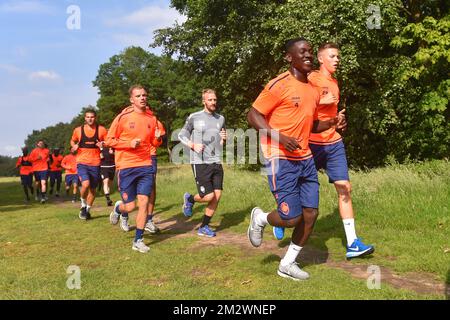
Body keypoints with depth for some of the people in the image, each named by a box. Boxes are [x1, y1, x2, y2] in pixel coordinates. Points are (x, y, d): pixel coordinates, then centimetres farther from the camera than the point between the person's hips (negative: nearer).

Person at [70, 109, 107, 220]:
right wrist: (74, 146, -4)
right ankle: (83, 206, 4)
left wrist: (103, 144, -16)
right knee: (85, 184, -22)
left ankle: (87, 210, 31)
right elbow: (72, 141, 19)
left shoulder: (101, 130, 0)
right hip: (82, 162, -1)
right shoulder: (78, 130, 2)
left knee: (92, 188, 10)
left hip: (95, 164, 1)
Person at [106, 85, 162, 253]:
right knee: (130, 206, 0)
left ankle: (138, 241, 11)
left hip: (145, 166, 3)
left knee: (144, 203, -2)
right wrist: (129, 143, -16)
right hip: (126, 167, -3)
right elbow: (109, 140, -2)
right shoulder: (123, 117, -5)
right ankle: (119, 209, 38)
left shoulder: (151, 118, 7)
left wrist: (157, 138, -6)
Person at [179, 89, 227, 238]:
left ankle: (204, 227, 17)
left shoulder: (221, 119, 12)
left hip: (216, 162, 5)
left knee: (217, 196, 1)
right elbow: (182, 135, 5)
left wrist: (224, 139, 1)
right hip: (200, 163, -5)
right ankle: (190, 199, 22)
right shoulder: (194, 117, -2)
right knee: (209, 196, -11)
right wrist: (193, 145, -12)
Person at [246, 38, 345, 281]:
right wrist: (280, 138, -22)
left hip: (305, 158, 8)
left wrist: (331, 123, 7)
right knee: (291, 218, -10)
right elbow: (253, 115, -11)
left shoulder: (313, 89, 14)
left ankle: (287, 265, 21)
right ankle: (260, 218, 24)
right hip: (281, 159, -8)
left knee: (311, 213, 5)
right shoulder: (279, 85, -10)